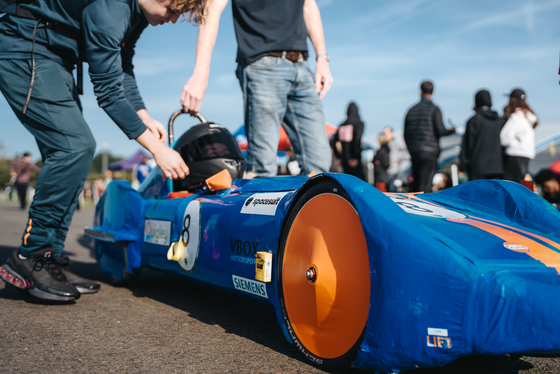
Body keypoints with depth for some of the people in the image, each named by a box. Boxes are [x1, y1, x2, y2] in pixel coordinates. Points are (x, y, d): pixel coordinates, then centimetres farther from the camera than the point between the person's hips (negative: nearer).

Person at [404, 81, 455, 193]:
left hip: (414, 153, 5)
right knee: (425, 185, -5)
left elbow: (406, 135, 11)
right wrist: (451, 130, 10)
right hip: (429, 152, -5)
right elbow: (440, 131, -11)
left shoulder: (411, 110, 10)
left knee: (415, 185, 13)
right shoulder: (434, 109, -5)